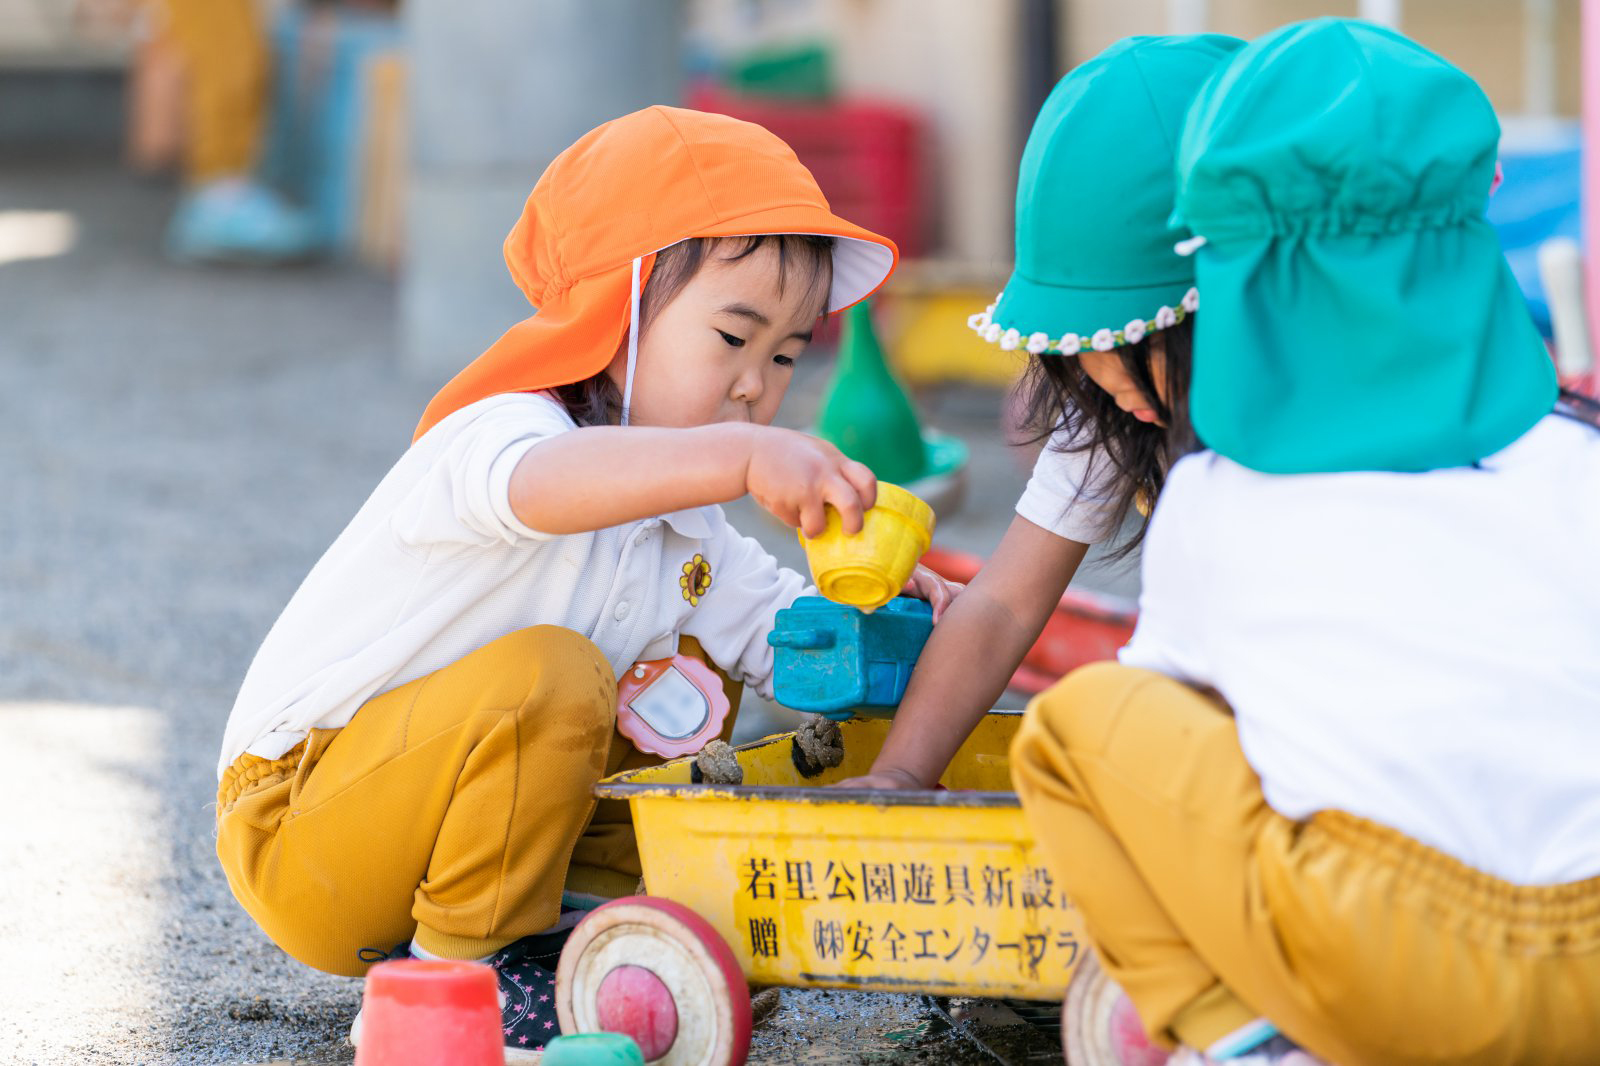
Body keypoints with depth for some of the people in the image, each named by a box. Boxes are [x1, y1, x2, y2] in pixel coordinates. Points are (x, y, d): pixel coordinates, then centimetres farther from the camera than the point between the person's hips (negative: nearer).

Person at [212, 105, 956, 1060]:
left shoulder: (683, 526, 8)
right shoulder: (501, 431, -23)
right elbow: (541, 483, -48)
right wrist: (741, 456, -61)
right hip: (294, 831, -9)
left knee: (692, 671, 11)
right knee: (547, 677, -32)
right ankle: (465, 965, -14)